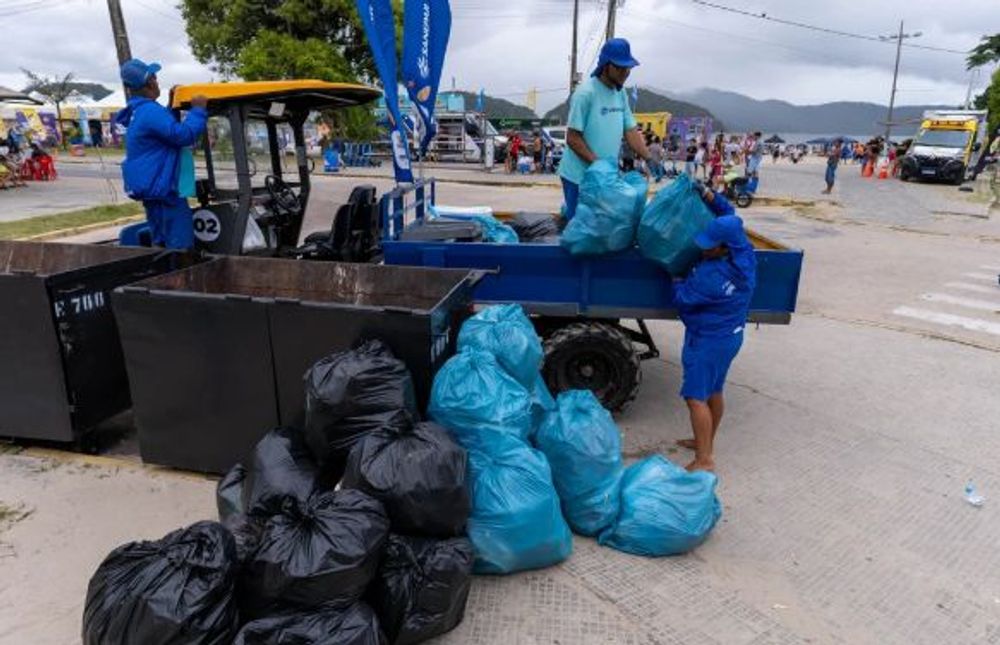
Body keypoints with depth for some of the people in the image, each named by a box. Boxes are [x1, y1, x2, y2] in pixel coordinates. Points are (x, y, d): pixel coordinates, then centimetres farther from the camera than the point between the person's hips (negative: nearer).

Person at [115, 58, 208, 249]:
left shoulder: (138, 112, 17)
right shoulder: (150, 111, -16)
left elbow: (167, 129, 29)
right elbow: (183, 135, -24)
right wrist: (198, 110, -13)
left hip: (154, 188, 11)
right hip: (162, 188, -11)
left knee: (162, 244, 13)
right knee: (180, 246, -11)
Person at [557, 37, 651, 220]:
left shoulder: (621, 93, 7)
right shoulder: (585, 93, -16)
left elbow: (631, 131, 9)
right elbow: (573, 139, -17)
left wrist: (649, 159, -3)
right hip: (580, 176, -7)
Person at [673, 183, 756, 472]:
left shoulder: (711, 277, -30)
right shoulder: (745, 253, -7)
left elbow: (682, 298, -14)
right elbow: (728, 215, 8)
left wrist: (678, 277, 3)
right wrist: (707, 194, 0)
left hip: (708, 340, -9)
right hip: (730, 334, 9)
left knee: (696, 397, -2)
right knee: (714, 391, 20)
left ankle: (704, 460, 3)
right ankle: (707, 442, 35)